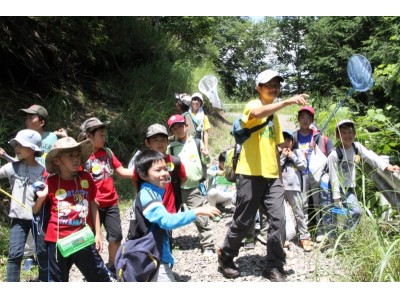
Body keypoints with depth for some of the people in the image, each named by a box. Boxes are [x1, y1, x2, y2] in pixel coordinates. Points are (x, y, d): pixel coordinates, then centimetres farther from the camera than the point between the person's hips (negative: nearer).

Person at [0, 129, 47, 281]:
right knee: (15, 254, -4)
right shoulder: (12, 167, 1)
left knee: (43, 253, 12)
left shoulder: (43, 170, -3)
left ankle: (45, 283, 30)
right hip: (18, 217, 1)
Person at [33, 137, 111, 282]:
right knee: (57, 280, 14)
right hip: (57, 240, -1)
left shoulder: (86, 178, -1)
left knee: (100, 276, 11)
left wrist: (98, 234, 8)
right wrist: (41, 197, -16)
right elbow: (34, 211, 5)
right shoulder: (51, 182, -5)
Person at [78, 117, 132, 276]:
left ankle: (112, 267, 26)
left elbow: (122, 171, 7)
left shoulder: (107, 152, 5)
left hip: (111, 203, 5)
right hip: (93, 204, -4)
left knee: (116, 236, 7)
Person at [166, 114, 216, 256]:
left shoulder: (197, 143, 1)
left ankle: (208, 246, 8)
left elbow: (206, 162, 9)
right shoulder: (171, 147, 3)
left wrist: (206, 156, -11)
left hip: (193, 188, -2)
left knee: (200, 217, -3)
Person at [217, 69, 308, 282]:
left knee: (278, 220, -2)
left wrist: (278, 175, 19)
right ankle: (225, 259, 24)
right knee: (243, 222, 2)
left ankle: (274, 267, 11)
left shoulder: (274, 115, 18)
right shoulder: (252, 105, -5)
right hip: (251, 174, -6)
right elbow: (258, 114, -32)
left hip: (271, 176, 7)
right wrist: (287, 102, -42)